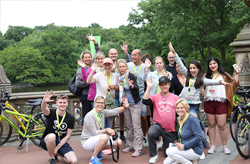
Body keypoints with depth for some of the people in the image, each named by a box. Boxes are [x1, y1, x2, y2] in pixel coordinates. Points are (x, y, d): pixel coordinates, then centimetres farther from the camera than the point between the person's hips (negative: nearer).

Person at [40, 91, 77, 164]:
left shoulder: (71, 118, -4)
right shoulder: (51, 113, -10)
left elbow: (67, 136, -3)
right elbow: (44, 108, -35)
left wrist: (57, 148, -12)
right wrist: (44, 101, -58)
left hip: (61, 142, 2)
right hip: (47, 141, -2)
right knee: (52, 136, -39)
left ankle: (57, 153, 13)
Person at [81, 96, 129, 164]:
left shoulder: (102, 112, 1)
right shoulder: (89, 116, -20)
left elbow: (114, 112, -10)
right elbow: (94, 133, -22)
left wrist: (124, 107, -26)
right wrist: (107, 130, -33)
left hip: (98, 139, 8)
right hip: (87, 142, -8)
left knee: (119, 142, -1)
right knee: (104, 137, -38)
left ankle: (96, 151, 13)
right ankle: (93, 158, -19)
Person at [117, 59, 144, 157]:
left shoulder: (131, 76, -17)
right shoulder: (119, 77, -1)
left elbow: (137, 88, -28)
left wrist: (132, 86, -49)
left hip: (135, 104, -6)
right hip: (125, 104, 6)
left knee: (136, 126, -6)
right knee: (129, 126, 14)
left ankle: (138, 149, -2)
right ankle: (130, 145, 26)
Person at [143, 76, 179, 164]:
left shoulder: (176, 98, 3)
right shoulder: (155, 96, 0)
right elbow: (145, 101, -18)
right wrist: (148, 87, -20)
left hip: (171, 130, 1)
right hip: (158, 125, -1)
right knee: (150, 133, -36)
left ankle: (164, 145, 46)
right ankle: (154, 155, -13)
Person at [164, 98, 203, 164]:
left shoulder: (192, 119, -17)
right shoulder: (182, 120, 9)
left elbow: (198, 137, -22)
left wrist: (184, 146, -23)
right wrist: (178, 143, 0)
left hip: (195, 151, -9)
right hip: (185, 149, 9)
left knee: (169, 151, -25)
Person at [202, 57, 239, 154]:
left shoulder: (224, 75, 8)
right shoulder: (206, 76, 12)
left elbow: (234, 83, 1)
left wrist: (236, 74, -5)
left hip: (221, 103, -2)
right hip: (209, 103, 2)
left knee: (222, 126, -3)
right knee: (211, 125, 8)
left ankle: (225, 146, 12)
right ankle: (212, 146, 17)